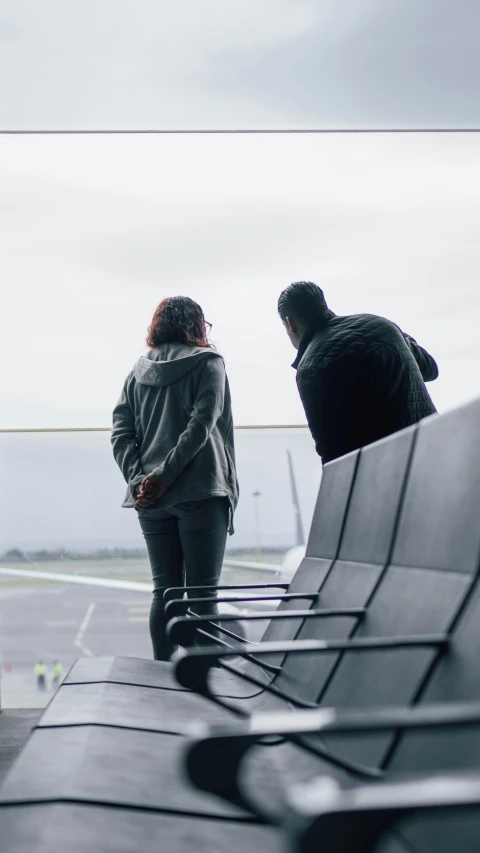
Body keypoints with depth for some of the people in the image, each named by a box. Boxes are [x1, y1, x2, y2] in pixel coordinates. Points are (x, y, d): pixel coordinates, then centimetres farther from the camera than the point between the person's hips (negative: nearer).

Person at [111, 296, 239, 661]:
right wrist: (164, 476, -13)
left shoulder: (139, 371, 16)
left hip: (151, 500, 5)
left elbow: (121, 431, 6)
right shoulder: (207, 363, 1)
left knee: (164, 590, 10)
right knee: (202, 593, -2)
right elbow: (201, 425, -12)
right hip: (199, 493, -4)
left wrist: (139, 477, -3)